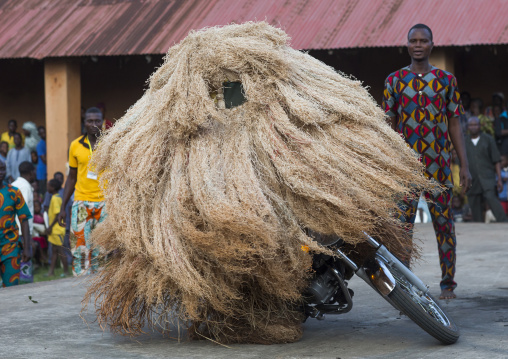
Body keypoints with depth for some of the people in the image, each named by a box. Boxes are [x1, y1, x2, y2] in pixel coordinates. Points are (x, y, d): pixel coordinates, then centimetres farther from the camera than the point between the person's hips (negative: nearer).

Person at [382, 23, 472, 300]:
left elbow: (454, 125, 7)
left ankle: (448, 283, 14)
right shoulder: (394, 80, 6)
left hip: (439, 164, 0)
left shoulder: (446, 80, 6)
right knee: (401, 224, -5)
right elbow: (389, 125, 6)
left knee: (443, 223, 5)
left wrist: (464, 165, 2)